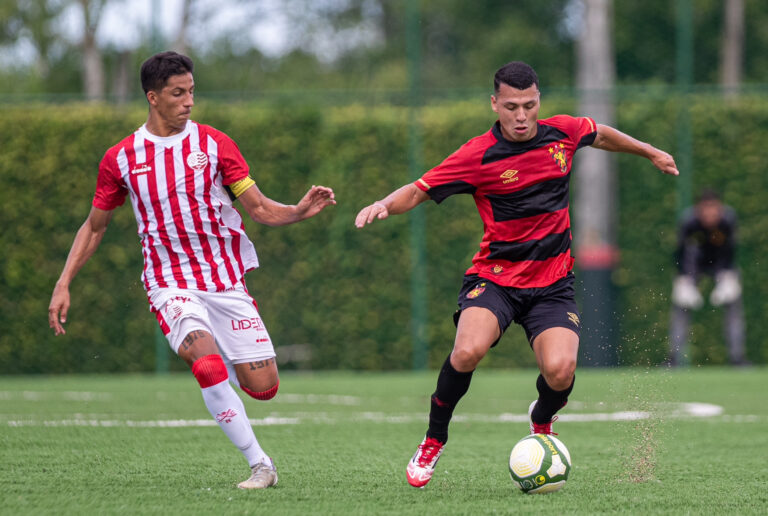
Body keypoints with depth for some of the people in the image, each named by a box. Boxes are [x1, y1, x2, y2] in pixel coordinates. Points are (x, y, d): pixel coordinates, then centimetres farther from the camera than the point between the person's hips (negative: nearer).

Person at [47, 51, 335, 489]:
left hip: (226, 280, 2)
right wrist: (63, 285, 6)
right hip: (170, 284, -2)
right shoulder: (121, 159, 2)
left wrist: (300, 211, -20)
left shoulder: (214, 144, 0)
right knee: (208, 364, -29)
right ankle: (260, 464, -20)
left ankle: (224, 364, 31)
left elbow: (261, 209, 0)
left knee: (264, 386, -5)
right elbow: (95, 226, 14)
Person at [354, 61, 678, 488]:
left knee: (560, 371, -22)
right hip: (495, 278, -2)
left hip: (553, 284, 2)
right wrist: (384, 205, -29)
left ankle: (541, 422, 17)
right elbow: (418, 192, -8)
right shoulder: (479, 155, -11)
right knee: (468, 351, -31)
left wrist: (650, 153, 36)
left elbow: (601, 134, 24)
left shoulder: (563, 133, 1)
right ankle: (434, 441, -5)